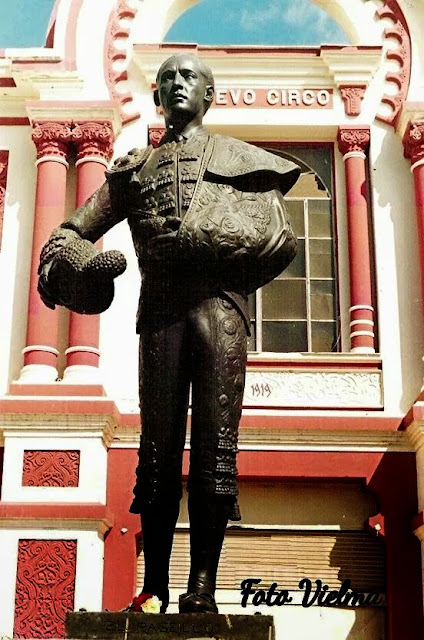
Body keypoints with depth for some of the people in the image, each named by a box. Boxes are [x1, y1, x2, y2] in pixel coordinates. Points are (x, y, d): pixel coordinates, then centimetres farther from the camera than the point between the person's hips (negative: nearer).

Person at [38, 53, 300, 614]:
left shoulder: (240, 158, 22)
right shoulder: (135, 168, 26)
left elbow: (279, 239, 11)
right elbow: (78, 228, 18)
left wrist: (233, 281, -7)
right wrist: (57, 260, -4)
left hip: (220, 301, -1)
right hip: (161, 306, 2)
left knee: (214, 442, -8)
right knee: (158, 445, -2)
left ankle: (203, 584, -8)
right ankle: (154, 585, 3)